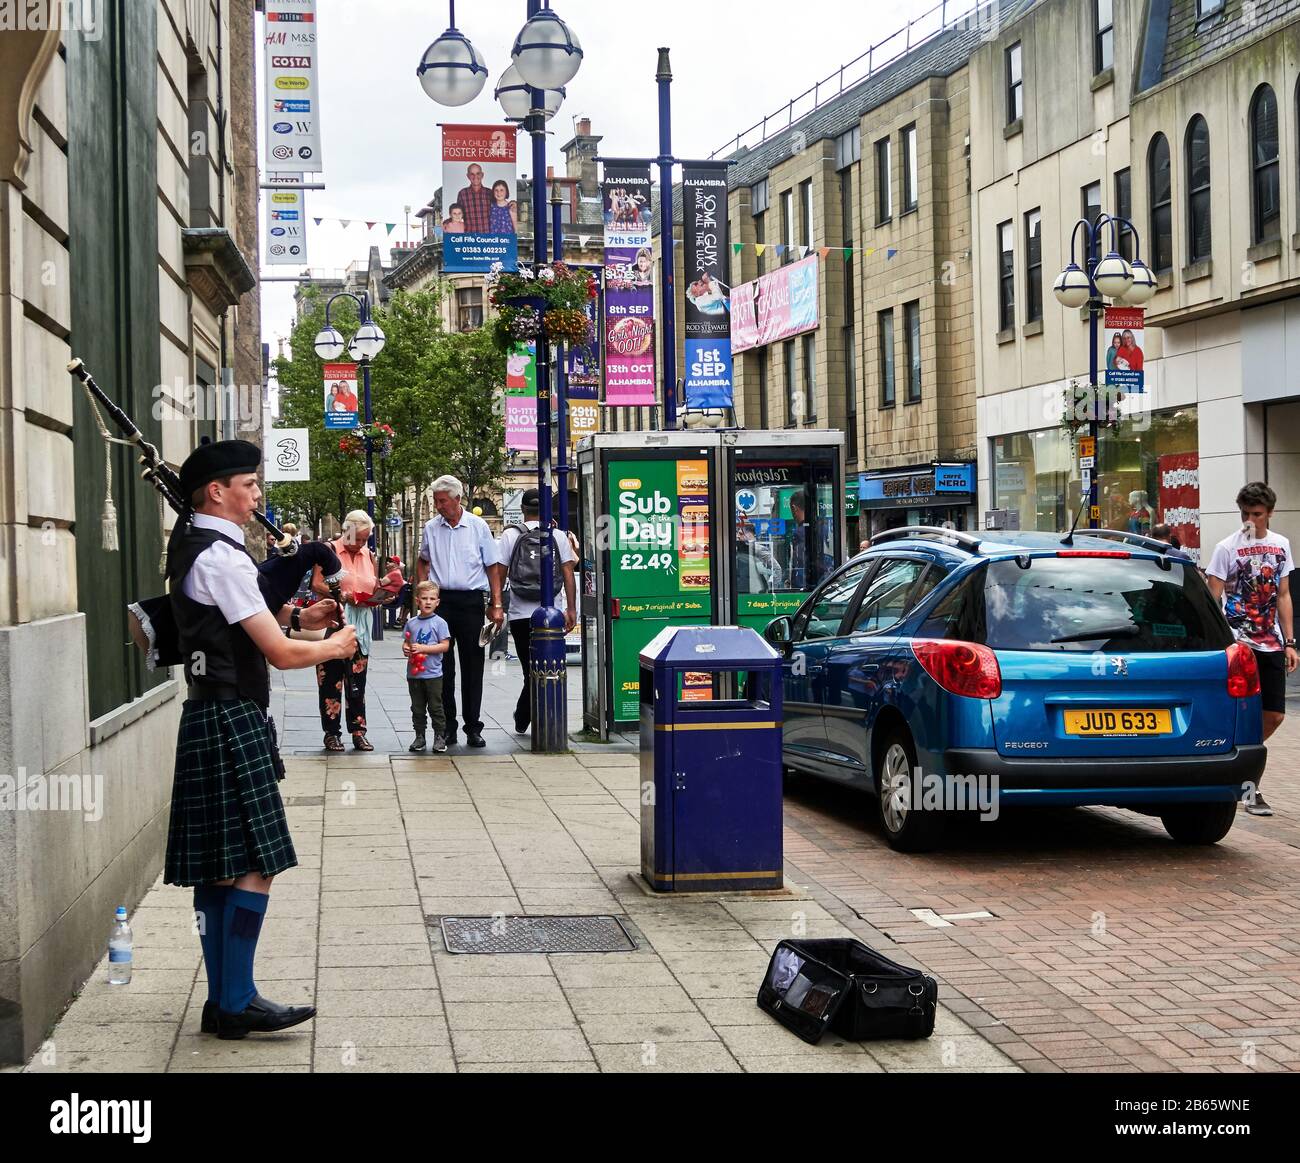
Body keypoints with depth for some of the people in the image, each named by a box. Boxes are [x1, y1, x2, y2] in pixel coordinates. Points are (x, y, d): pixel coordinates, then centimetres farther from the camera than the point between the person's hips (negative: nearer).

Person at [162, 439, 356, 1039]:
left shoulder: (191, 547, 14)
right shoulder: (222, 556, -16)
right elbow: (280, 653, -17)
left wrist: (295, 617, 12)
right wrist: (334, 647, 0)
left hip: (207, 717, 10)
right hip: (232, 721, -10)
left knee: (217, 867, 11)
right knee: (255, 863, -7)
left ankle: (225, 997, 17)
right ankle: (235, 1002, -3)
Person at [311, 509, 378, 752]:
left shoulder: (369, 554, 14)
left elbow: (376, 588, 18)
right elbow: (316, 584, -10)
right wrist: (342, 595, -22)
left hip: (360, 622, 4)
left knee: (357, 680, 5)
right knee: (331, 678, -2)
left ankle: (358, 731, 8)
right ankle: (332, 732, 4)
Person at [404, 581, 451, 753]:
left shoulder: (439, 623, -6)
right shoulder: (411, 623, 7)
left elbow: (445, 646, -12)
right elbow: (406, 642, 13)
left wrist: (423, 648, -18)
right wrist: (406, 649, -10)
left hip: (433, 674, -4)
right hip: (414, 673, 4)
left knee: (435, 707, 1)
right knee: (417, 708, 11)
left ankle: (440, 737, 10)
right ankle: (419, 737, 19)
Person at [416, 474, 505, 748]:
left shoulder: (478, 526, 0)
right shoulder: (431, 528, 6)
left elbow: (493, 568, 4)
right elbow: (423, 562, 22)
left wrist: (496, 605, -2)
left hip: (471, 600, -2)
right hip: (440, 600, 2)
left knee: (472, 666, 2)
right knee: (443, 666, 3)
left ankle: (473, 727, 8)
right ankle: (447, 727, 8)